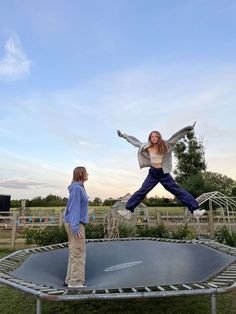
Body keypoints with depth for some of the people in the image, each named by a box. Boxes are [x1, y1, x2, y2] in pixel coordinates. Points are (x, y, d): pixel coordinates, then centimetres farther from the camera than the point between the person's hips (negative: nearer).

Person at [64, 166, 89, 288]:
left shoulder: (79, 188, 13)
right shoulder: (77, 188, -15)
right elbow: (74, 208, -20)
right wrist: (76, 228, -24)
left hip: (76, 223, 10)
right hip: (75, 224, -10)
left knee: (74, 252, 15)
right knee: (78, 253, -4)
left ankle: (71, 279, 24)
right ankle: (75, 281, 4)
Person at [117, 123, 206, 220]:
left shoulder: (165, 145, -2)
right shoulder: (147, 147, 1)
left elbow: (176, 136, -1)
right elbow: (135, 141, 9)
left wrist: (188, 128, -4)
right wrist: (123, 135, 15)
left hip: (164, 173, -1)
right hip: (153, 173, 1)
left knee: (178, 190, -3)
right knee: (142, 191, -3)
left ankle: (195, 210, -3)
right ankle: (128, 211, 0)